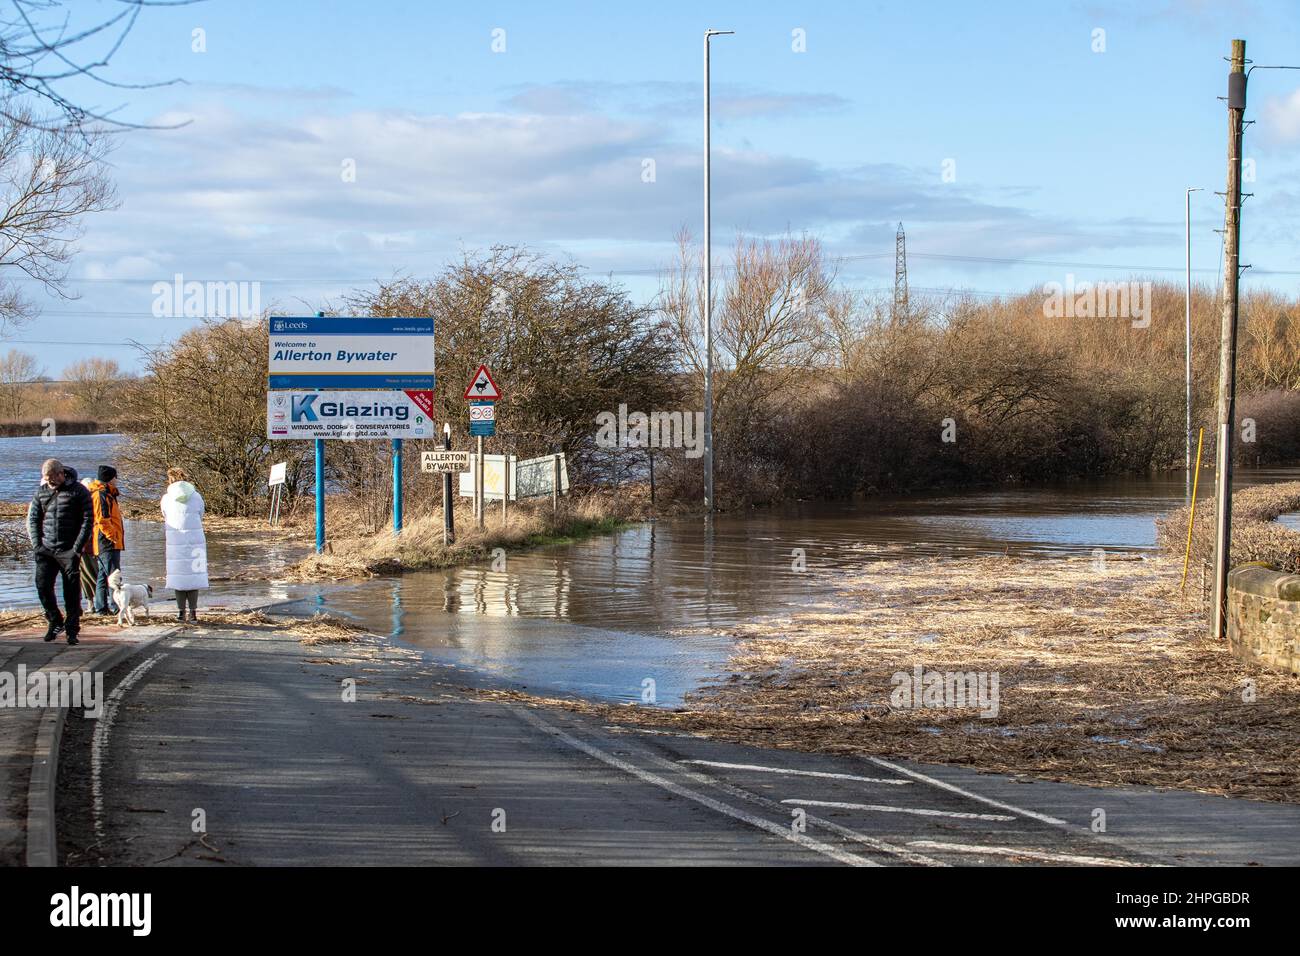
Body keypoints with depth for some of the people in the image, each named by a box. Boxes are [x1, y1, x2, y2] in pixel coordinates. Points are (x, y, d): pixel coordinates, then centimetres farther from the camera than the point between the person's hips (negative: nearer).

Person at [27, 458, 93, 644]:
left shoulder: (78, 491, -4)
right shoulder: (41, 492, 8)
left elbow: (87, 520, -5)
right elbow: (33, 519, 13)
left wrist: (77, 548, -11)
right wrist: (36, 545, 1)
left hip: (69, 551, -3)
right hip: (46, 550, 3)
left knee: (72, 592, -1)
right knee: (43, 586, -4)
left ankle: (72, 630, 8)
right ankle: (55, 622, 16)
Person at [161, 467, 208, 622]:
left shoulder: (166, 498, 0)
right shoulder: (196, 496, 3)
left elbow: (166, 518, 14)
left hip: (175, 541, -1)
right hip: (195, 539, 1)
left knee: (178, 575, 6)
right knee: (194, 574, 5)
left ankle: (181, 611, 4)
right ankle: (193, 612, 2)